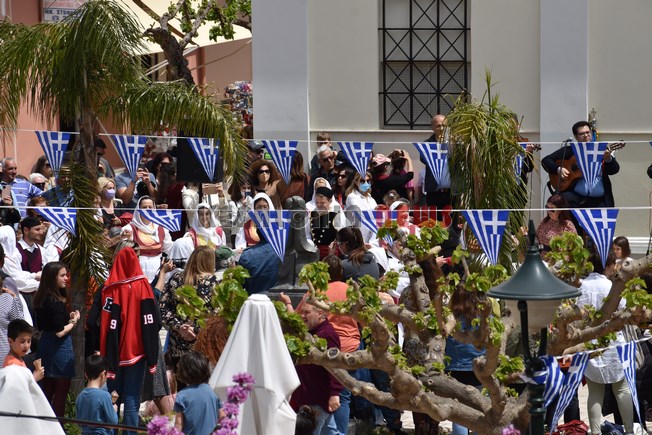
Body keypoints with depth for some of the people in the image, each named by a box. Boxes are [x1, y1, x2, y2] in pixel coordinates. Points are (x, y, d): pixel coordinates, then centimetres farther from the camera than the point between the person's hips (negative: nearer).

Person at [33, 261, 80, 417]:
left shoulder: (41, 299, 6)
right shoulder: (57, 303, -20)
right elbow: (60, 332, -23)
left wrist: (67, 317, 9)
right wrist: (73, 321, -6)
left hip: (45, 345, 9)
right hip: (60, 349, -9)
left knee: (47, 392, 16)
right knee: (60, 394, 0)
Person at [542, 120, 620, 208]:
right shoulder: (570, 150, 10)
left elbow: (614, 170, 2)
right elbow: (546, 160, 10)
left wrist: (608, 159, -20)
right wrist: (558, 169, -10)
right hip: (575, 195, 0)